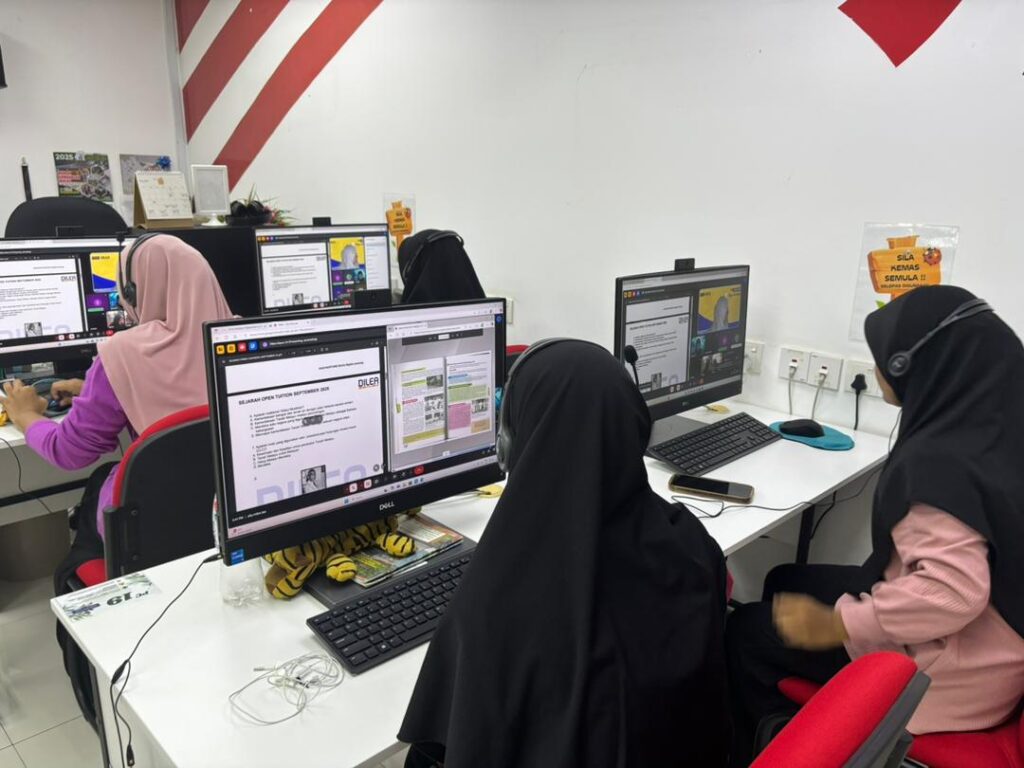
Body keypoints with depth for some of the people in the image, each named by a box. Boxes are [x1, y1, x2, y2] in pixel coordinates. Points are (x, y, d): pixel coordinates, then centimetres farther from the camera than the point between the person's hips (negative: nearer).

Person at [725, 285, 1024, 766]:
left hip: (952, 668, -9)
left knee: (745, 633, 1)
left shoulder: (938, 459, -31)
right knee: (786, 583, 18)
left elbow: (953, 591, -36)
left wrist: (832, 625, -26)